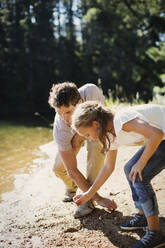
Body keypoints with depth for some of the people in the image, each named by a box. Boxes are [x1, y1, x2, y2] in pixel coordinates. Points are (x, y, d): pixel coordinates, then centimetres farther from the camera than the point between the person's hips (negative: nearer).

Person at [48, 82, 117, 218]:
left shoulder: (91, 92, -42)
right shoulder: (60, 130, -39)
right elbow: (72, 171, -35)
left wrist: (80, 135, -32)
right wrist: (98, 198, -38)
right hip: (73, 132, 1)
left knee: (95, 146, -33)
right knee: (59, 168, -10)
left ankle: (88, 200, -20)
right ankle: (71, 188, 29)